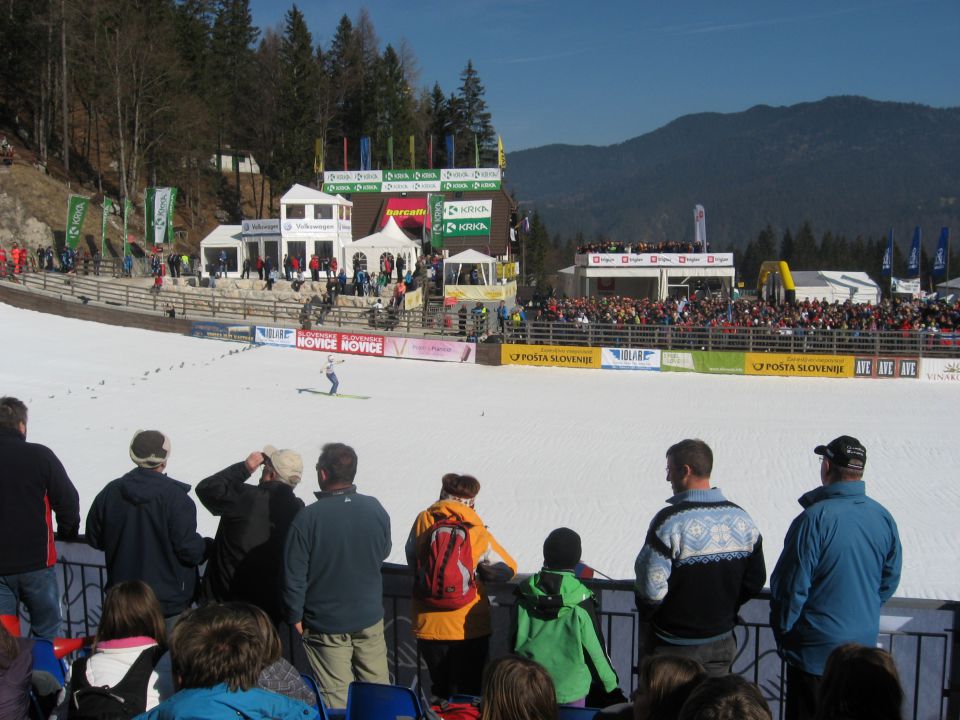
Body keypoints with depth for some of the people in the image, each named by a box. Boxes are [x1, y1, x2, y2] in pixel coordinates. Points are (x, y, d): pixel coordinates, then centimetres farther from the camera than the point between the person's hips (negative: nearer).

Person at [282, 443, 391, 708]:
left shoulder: (306, 518, -20)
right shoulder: (376, 509, -7)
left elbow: (293, 575, -14)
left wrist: (296, 616, -1)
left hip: (326, 624, -3)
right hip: (370, 619, 3)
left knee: (337, 698, 6)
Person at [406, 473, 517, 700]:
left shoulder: (423, 521, -6)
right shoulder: (477, 531, -10)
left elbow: (411, 559, 7)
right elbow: (508, 569, -1)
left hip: (429, 627, 2)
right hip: (469, 629, -2)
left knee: (439, 691, 21)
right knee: (467, 694, 15)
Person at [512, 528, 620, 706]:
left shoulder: (525, 594, -7)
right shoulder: (580, 600, -16)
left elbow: (514, 641, 3)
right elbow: (595, 647, -9)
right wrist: (611, 685, 4)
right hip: (570, 690, -3)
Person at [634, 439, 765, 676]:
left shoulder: (670, 521, -22)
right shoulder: (743, 519, -3)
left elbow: (651, 587, -23)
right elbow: (755, 580, 4)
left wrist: (646, 615, -2)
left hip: (674, 647, -5)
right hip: (723, 643, 5)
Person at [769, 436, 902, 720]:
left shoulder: (814, 518, -22)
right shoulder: (884, 518, -3)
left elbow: (791, 586, -18)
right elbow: (890, 581, 9)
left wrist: (783, 634, -3)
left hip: (815, 650, -6)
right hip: (864, 644, 6)